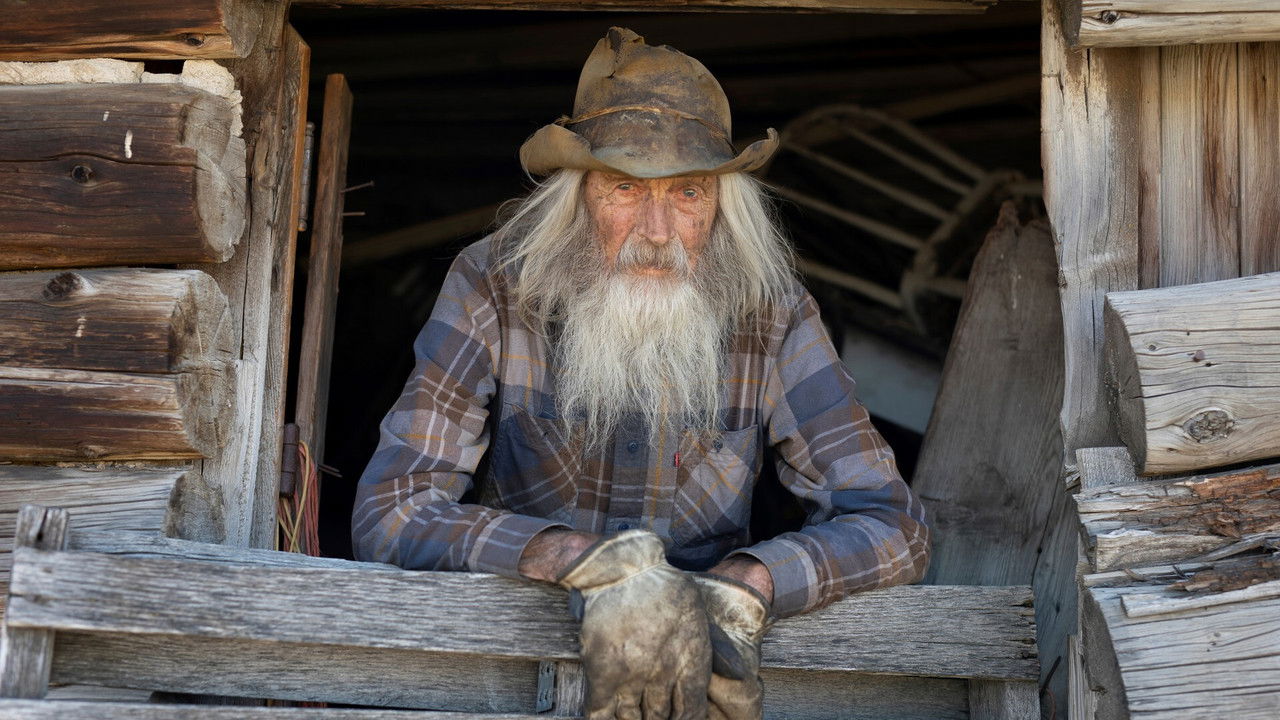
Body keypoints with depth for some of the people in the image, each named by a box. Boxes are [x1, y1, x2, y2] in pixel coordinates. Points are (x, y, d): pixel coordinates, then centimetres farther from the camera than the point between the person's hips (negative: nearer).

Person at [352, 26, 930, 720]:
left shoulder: (773, 316, -5)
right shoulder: (491, 290, -8)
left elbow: (893, 525, -7)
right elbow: (389, 514, -13)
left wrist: (741, 586, -26)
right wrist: (587, 559, -28)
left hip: (700, 650, 1)